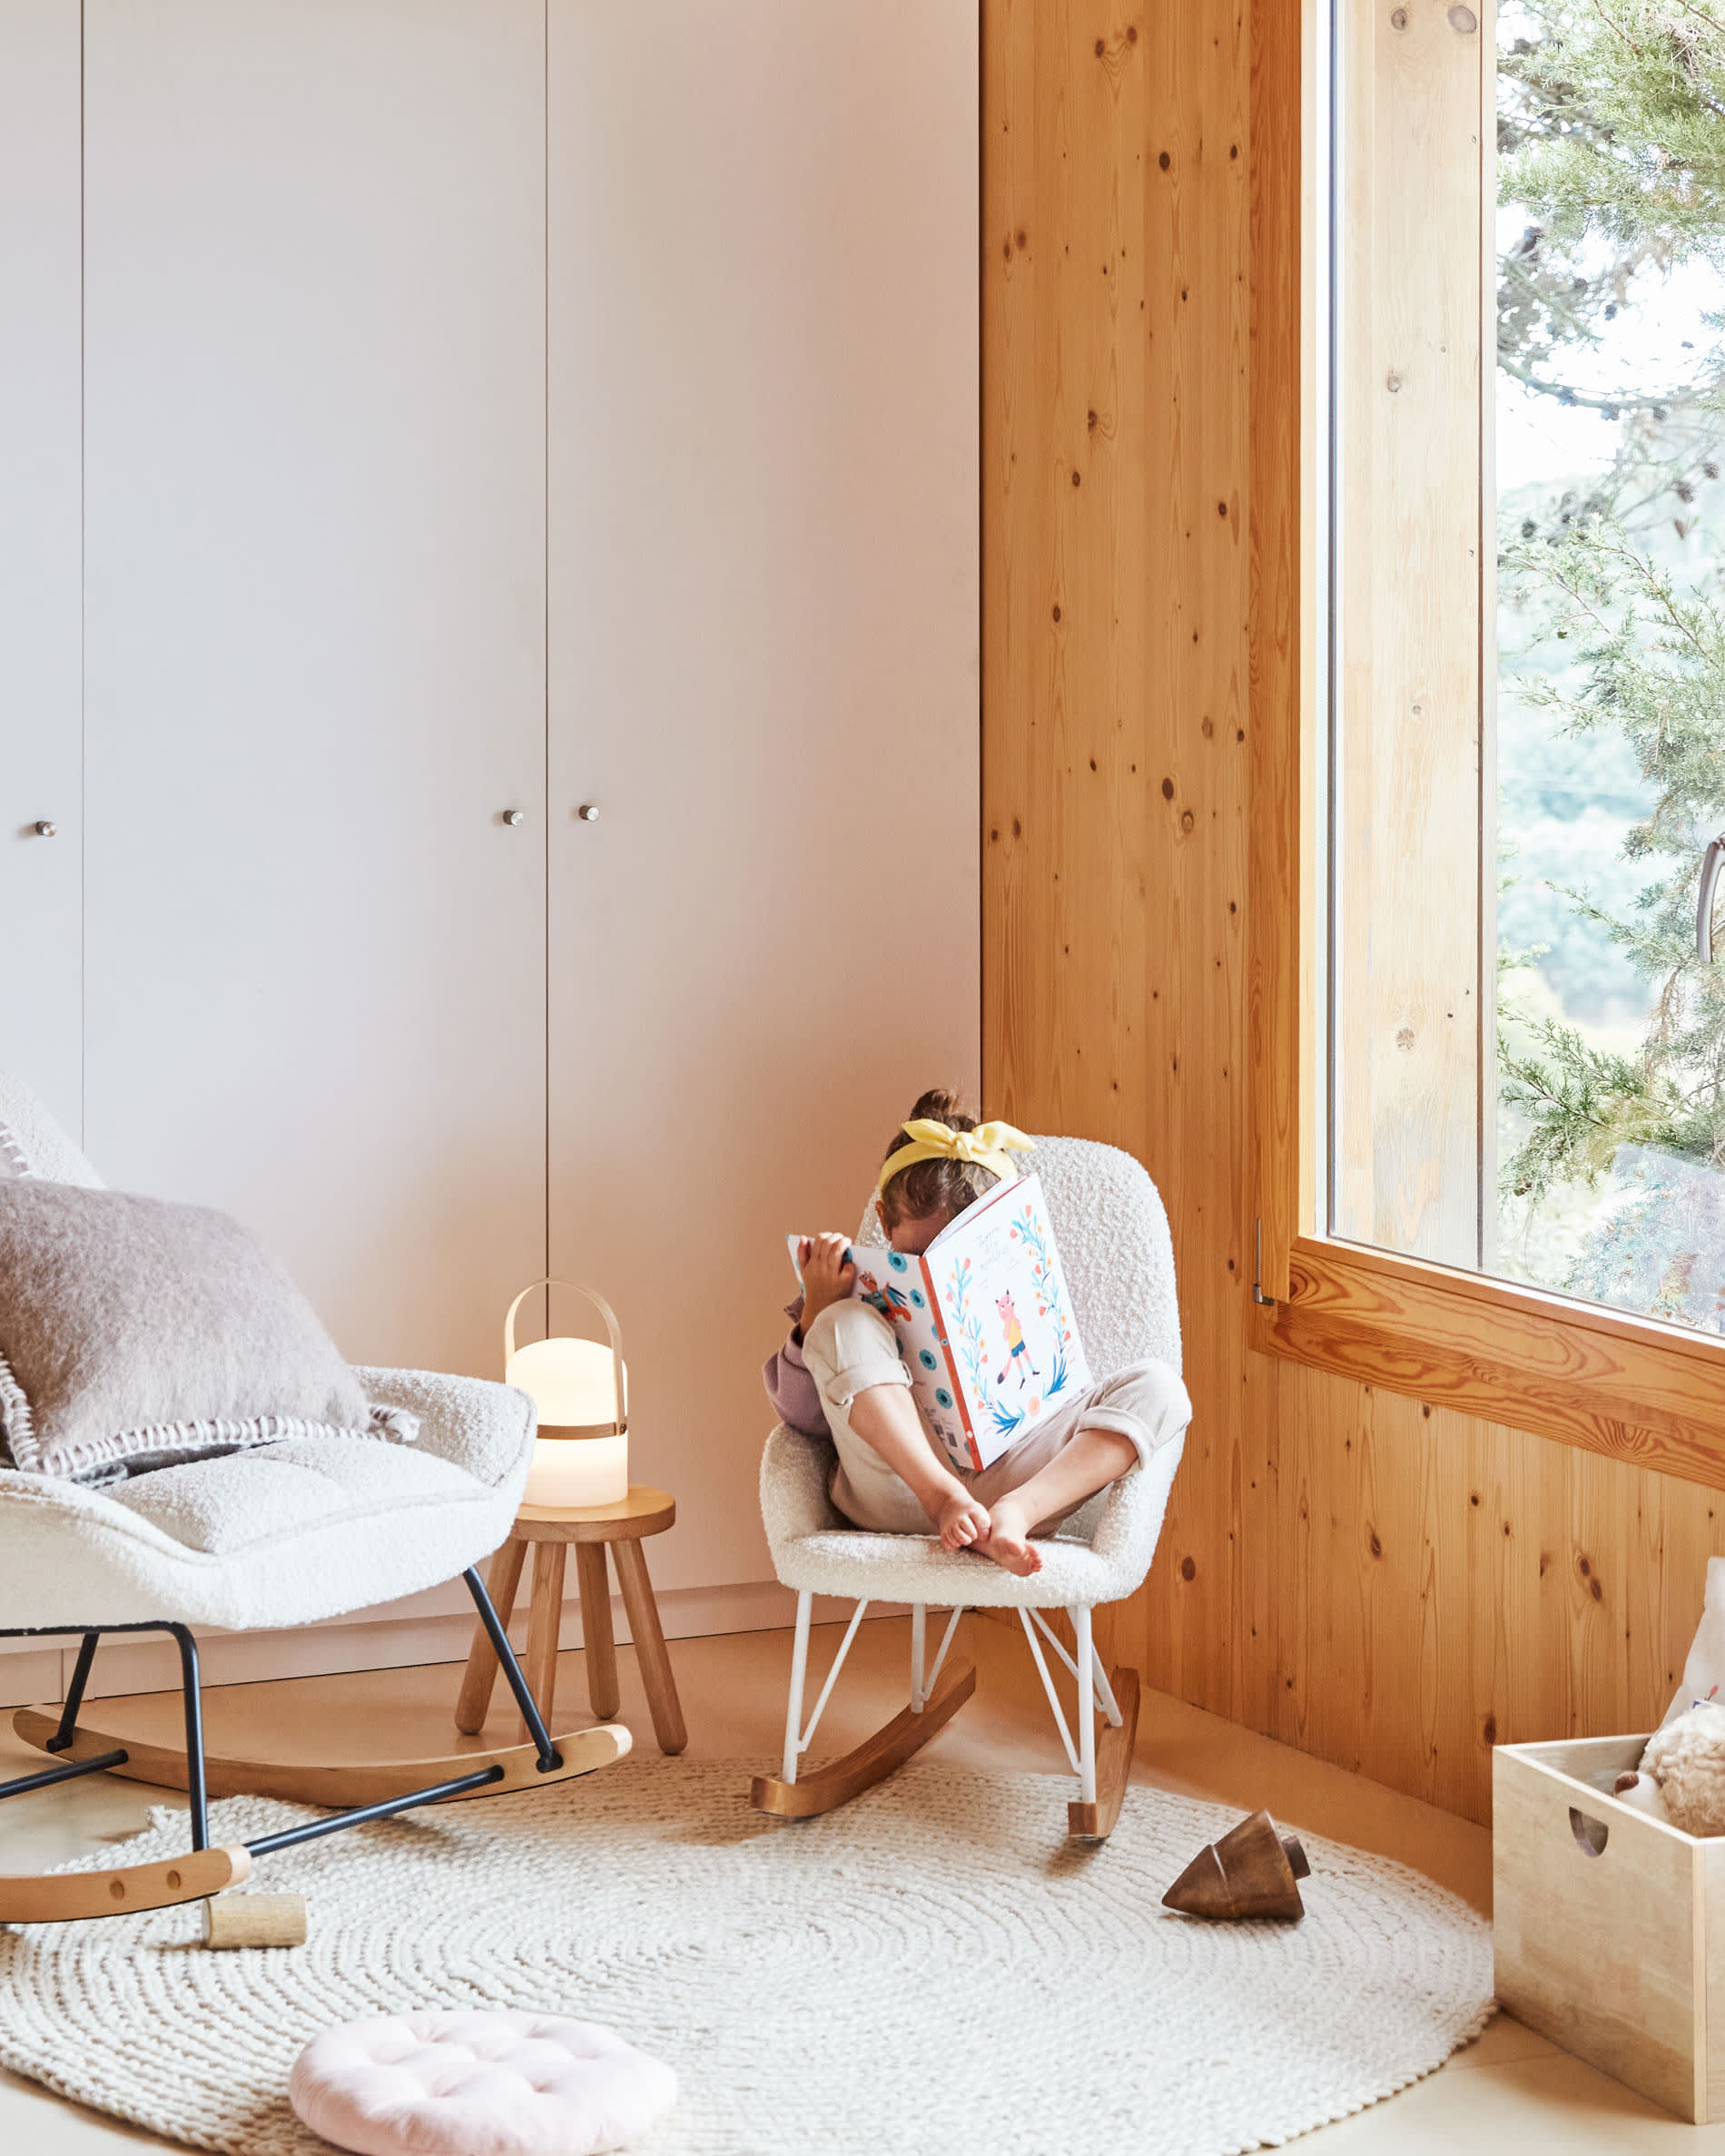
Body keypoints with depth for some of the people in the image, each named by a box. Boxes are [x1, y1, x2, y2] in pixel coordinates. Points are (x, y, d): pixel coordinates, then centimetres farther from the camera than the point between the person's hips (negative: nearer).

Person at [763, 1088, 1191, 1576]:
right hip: (899, 1484, -2)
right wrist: (815, 1313, -4)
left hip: (1009, 1478, 2)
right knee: (843, 1325, -21)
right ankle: (945, 1500, -39)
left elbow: (1066, 1405, 16)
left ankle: (1013, 1513, -38)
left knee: (1155, 1384, -14)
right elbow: (804, 1418, 6)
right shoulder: (864, 1294, 17)